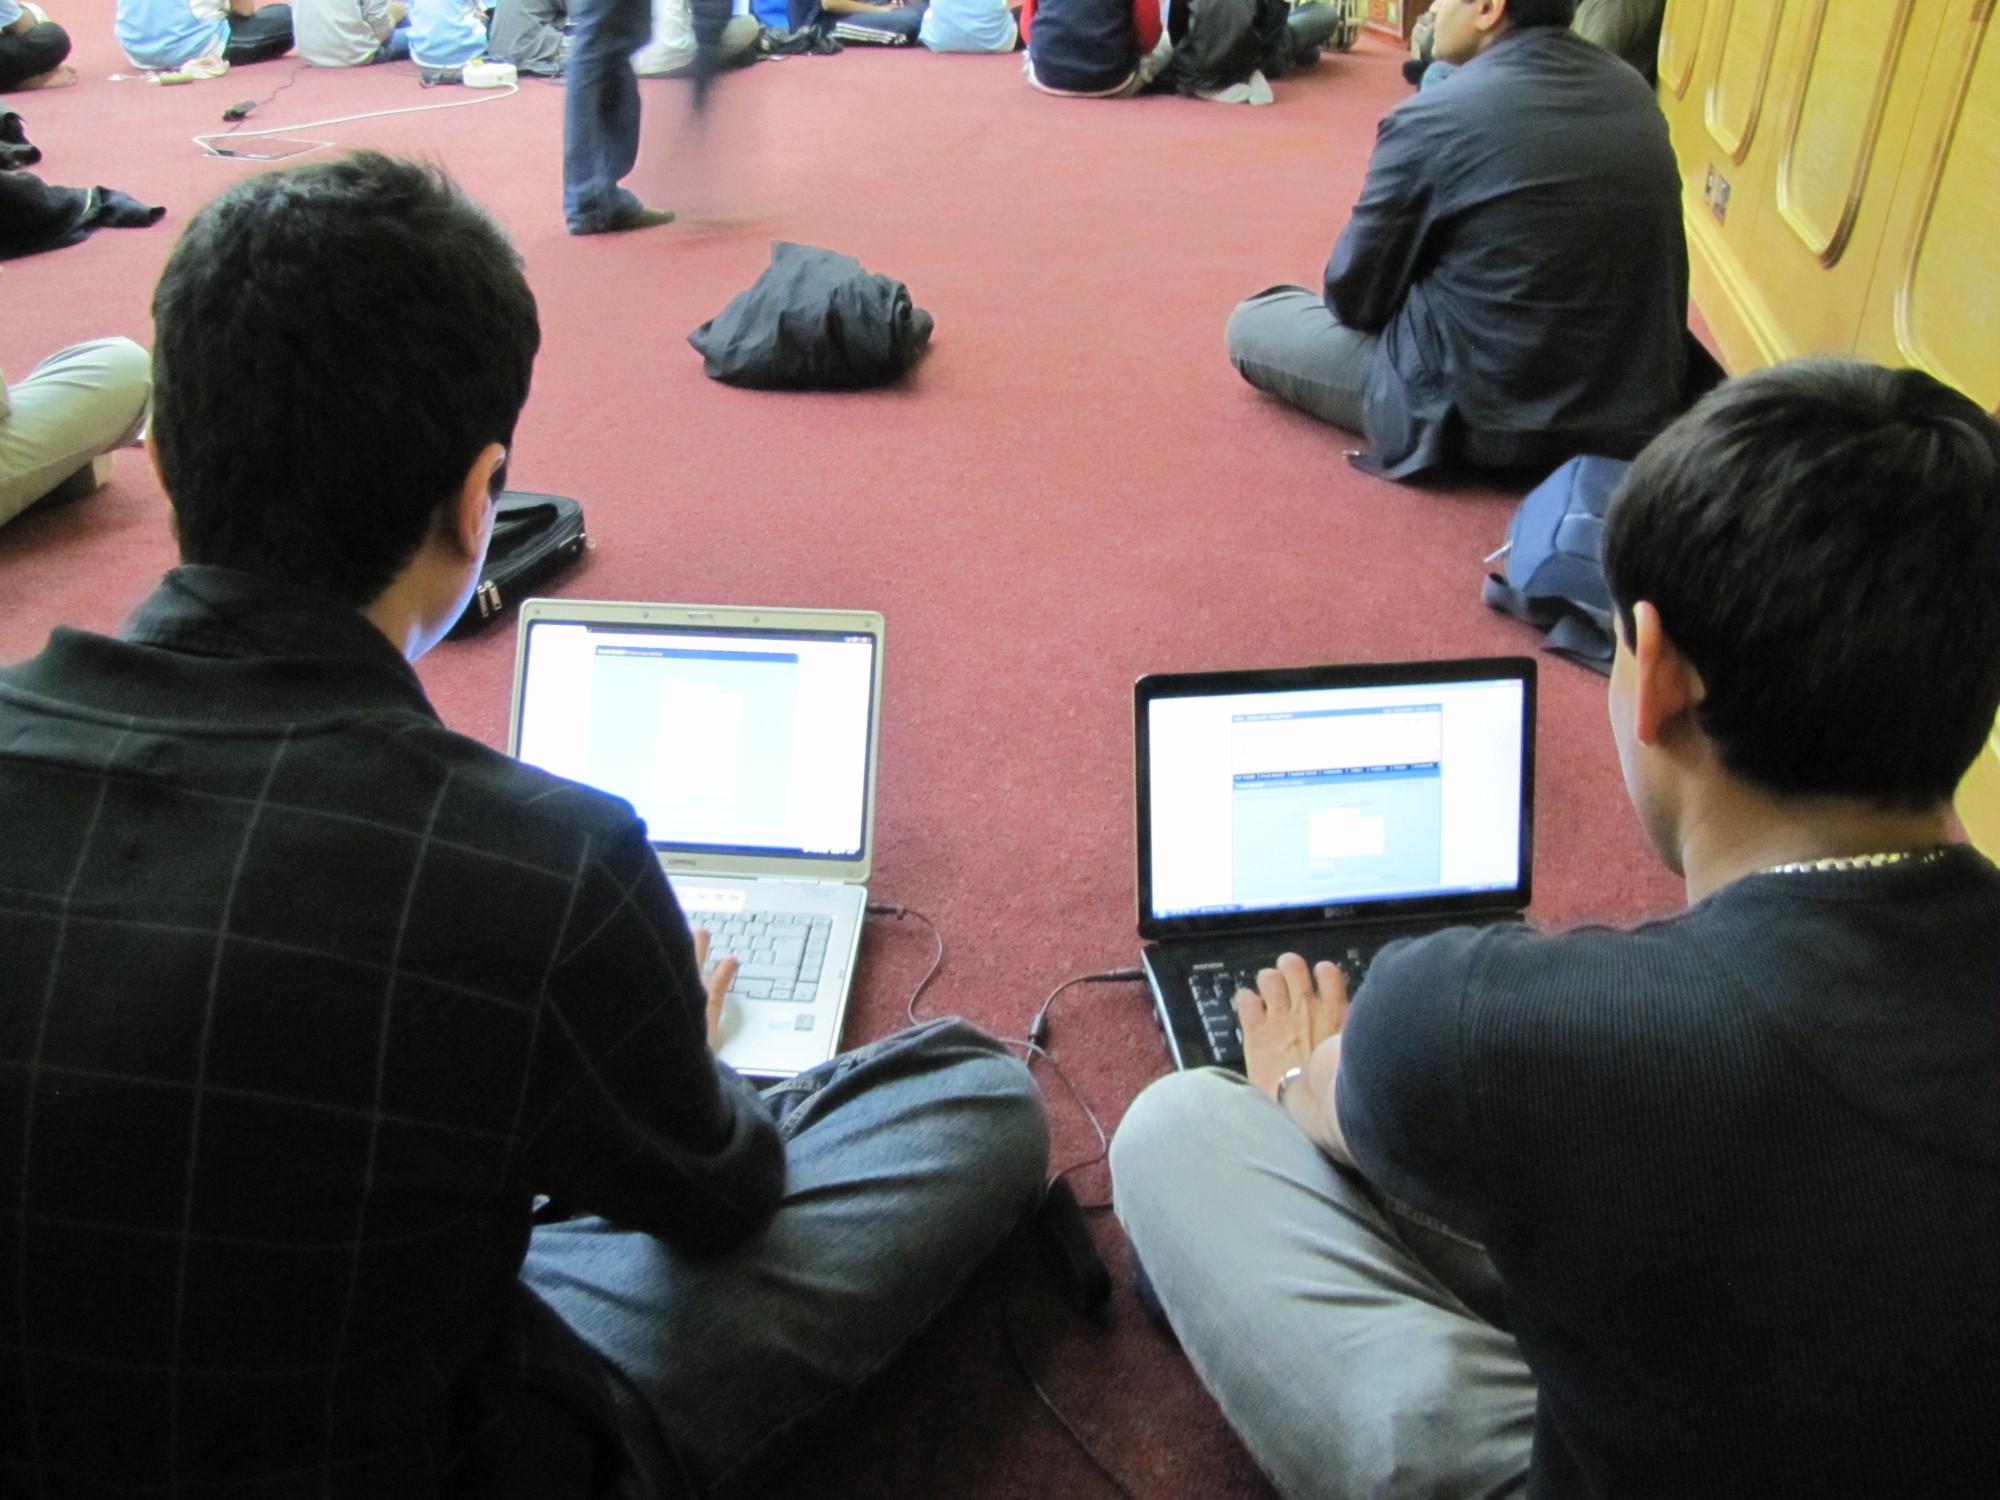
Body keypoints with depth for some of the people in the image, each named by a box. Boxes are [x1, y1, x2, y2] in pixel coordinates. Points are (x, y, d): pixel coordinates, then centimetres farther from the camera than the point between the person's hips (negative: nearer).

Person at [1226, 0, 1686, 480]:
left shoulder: (1432, 118, -20)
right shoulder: (1634, 93, 0)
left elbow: (1354, 298, -10)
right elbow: (1665, 276, 13)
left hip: (1481, 414, -7)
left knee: (1249, 323, 8)